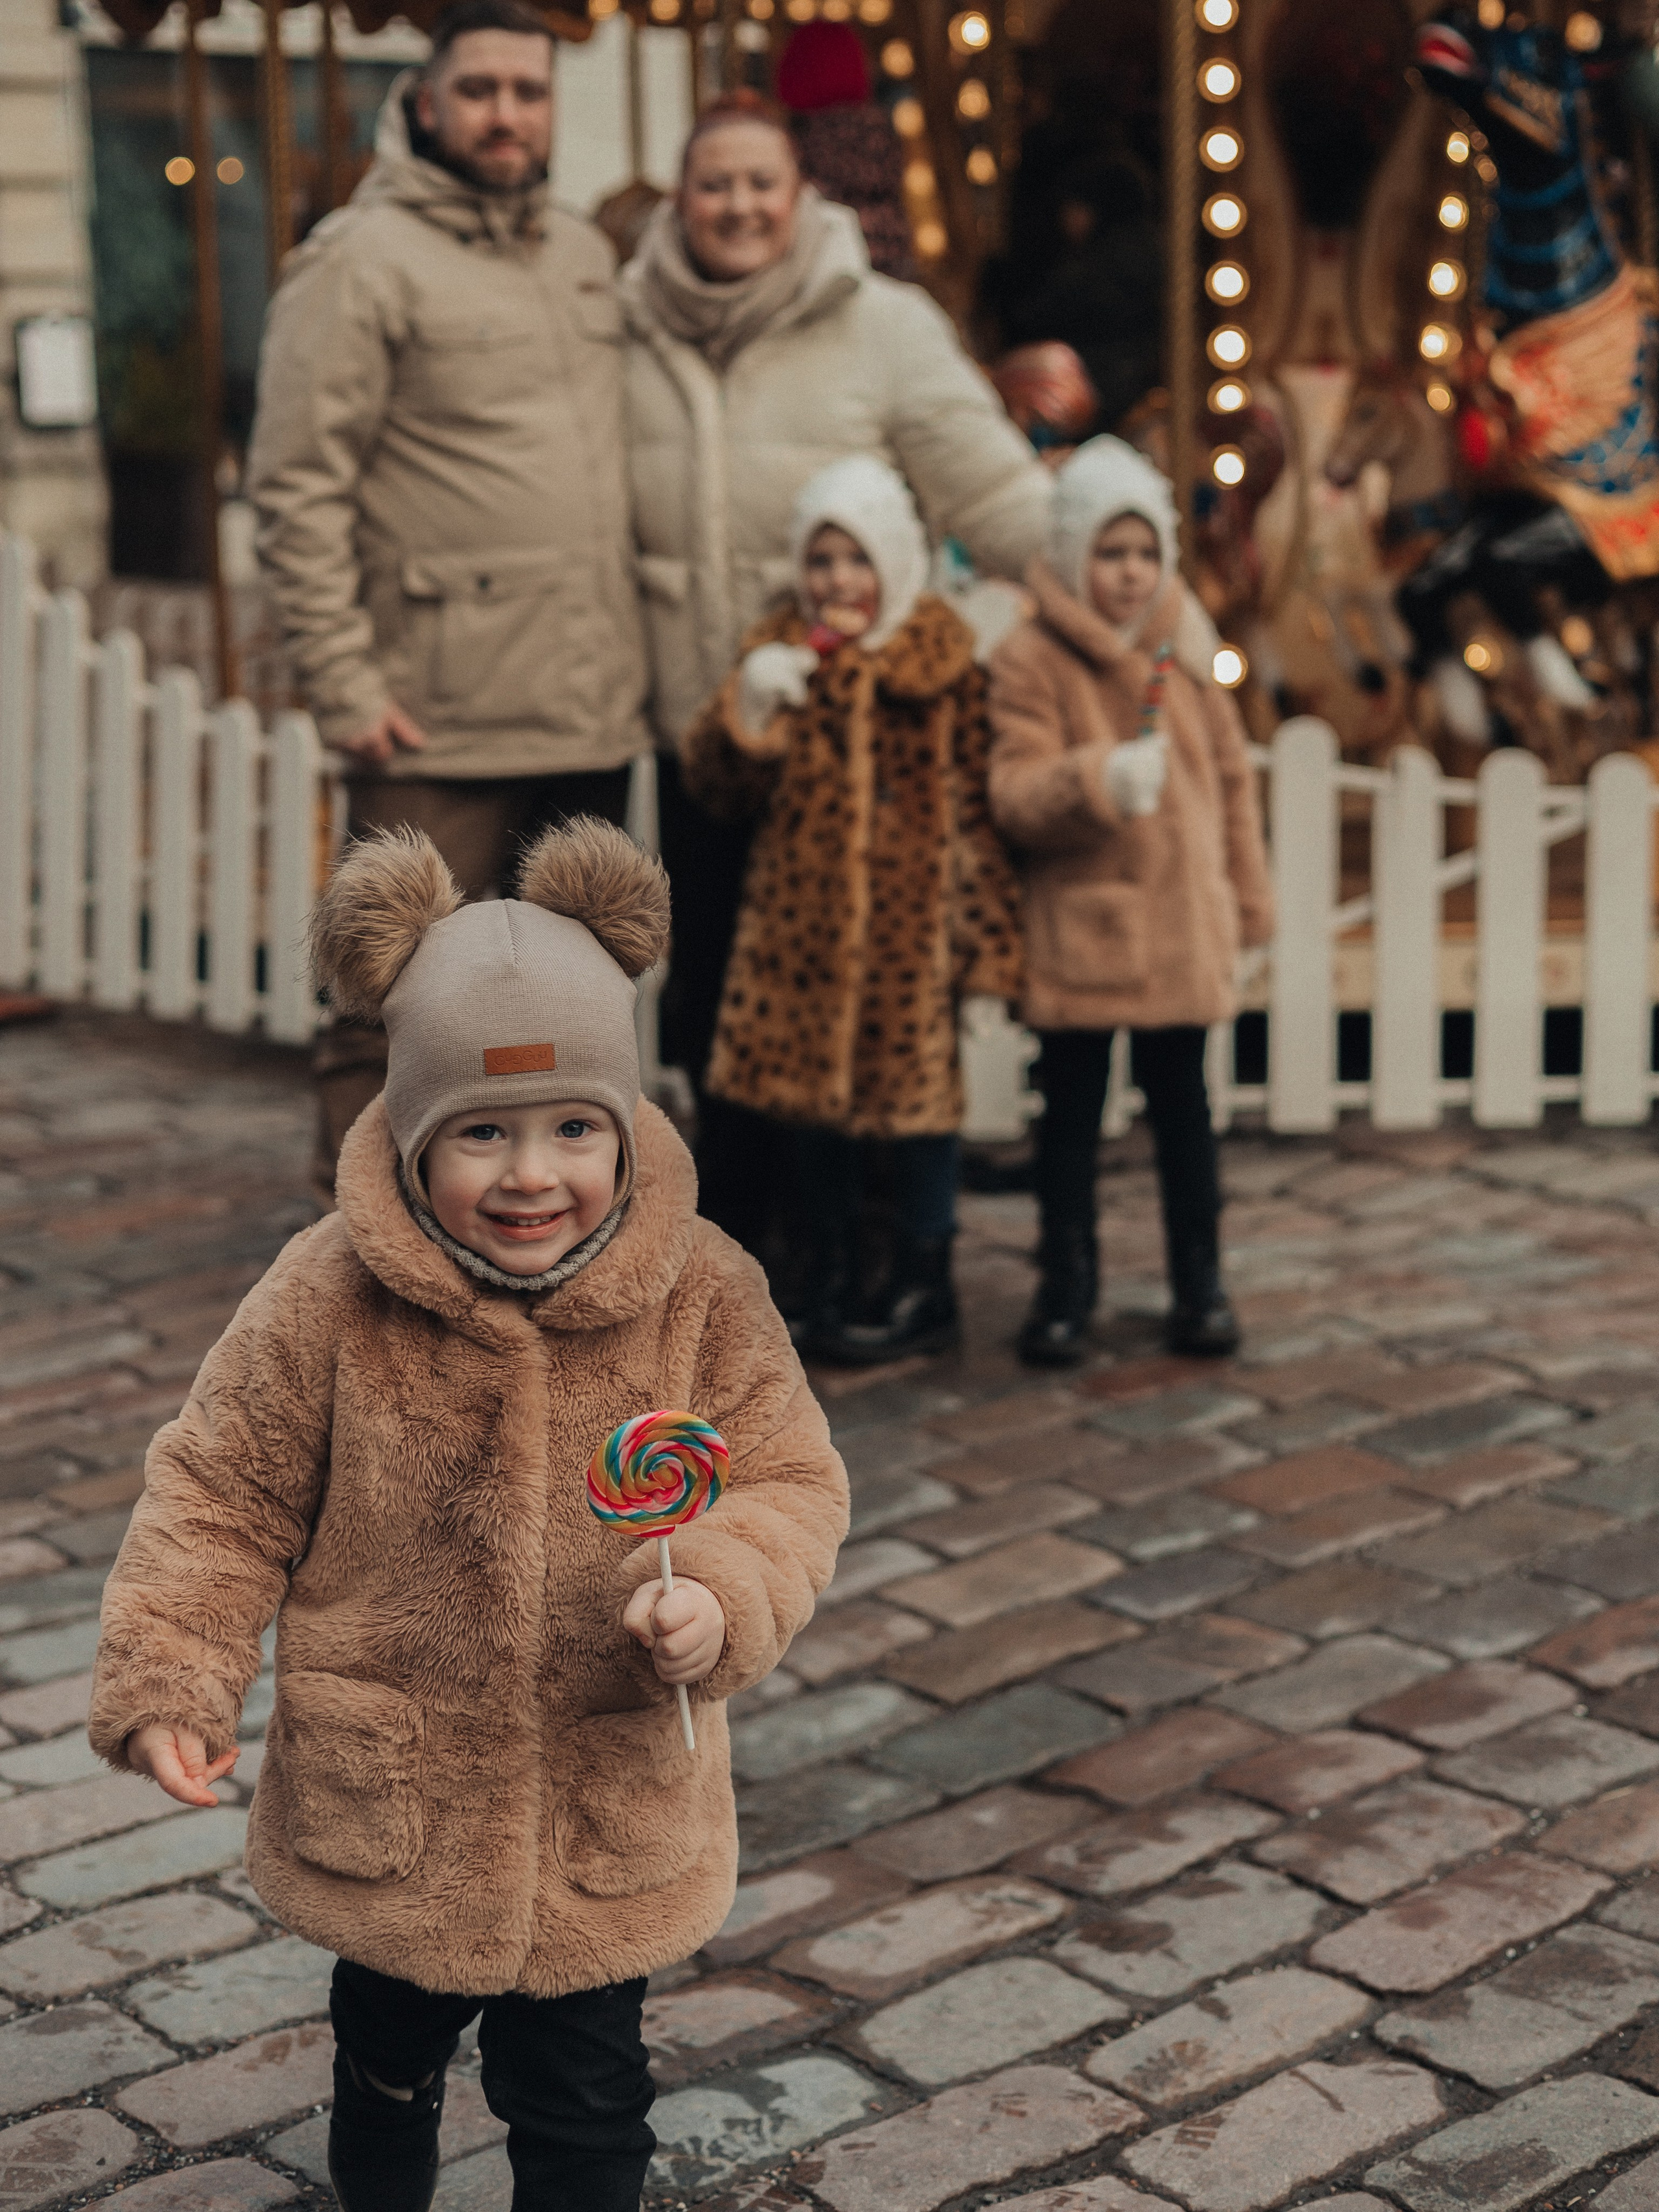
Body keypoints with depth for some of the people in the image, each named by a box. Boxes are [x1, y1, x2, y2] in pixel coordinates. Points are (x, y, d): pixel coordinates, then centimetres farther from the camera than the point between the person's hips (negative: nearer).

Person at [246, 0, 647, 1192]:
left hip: (593, 719, 7)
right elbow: (298, 485, -11)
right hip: (442, 730, -7)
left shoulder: (584, 256, 16)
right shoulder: (362, 258, -6)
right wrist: (345, 681, -17)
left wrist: (630, 658, 16)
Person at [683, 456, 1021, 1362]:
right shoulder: (778, 651, 4)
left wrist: (979, 924, -6)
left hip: (911, 907, -3)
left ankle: (923, 1284, 14)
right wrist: (742, 720, -18)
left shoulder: (944, 657, -2)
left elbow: (976, 800, -2)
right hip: (805, 906, 3)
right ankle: (831, 1277, 22)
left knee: (917, 1079, 2)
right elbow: (716, 791, 2)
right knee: (817, 1086, 9)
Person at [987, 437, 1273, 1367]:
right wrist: (1098, 779, -31)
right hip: (1080, 918, -3)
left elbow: (1231, 771, 13)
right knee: (1072, 1108, 7)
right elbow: (1016, 794, -13)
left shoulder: (1184, 646, 5)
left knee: (1181, 1099, 10)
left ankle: (1200, 1282, 22)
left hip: (1182, 919, 3)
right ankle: (1068, 1287, 19)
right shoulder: (1031, 660, -8)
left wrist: (1249, 892, 15)